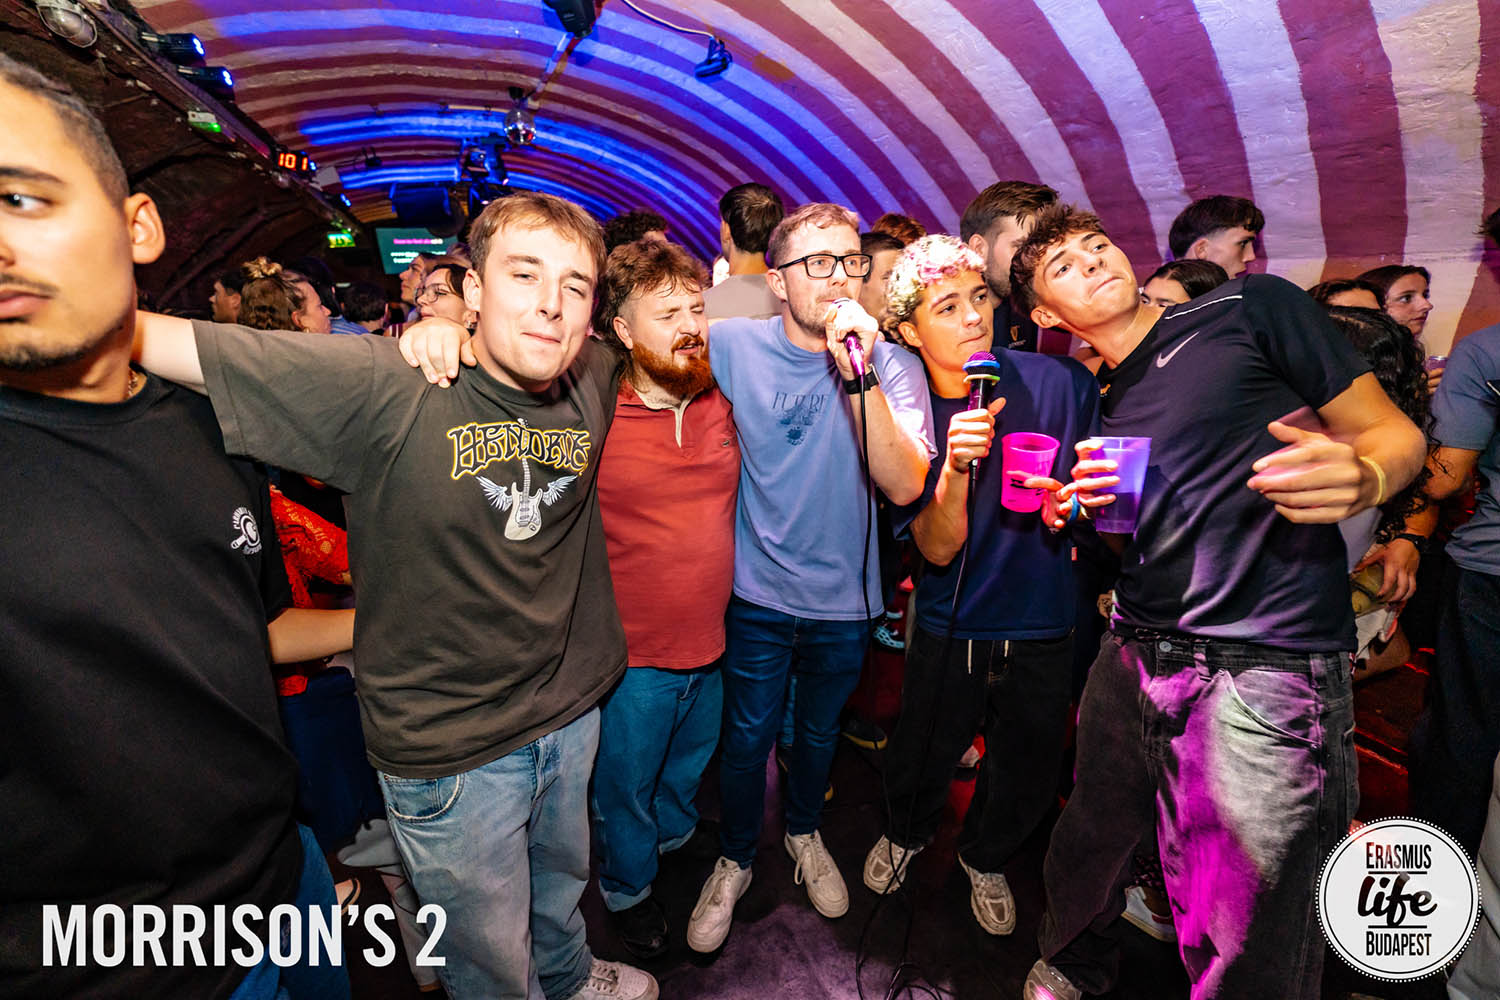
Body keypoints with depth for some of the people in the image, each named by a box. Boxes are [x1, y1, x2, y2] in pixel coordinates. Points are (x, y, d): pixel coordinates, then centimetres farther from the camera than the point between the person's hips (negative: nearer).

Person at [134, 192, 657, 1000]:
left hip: (571, 714, 5)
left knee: (560, 881, 33)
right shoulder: (384, 387, -21)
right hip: (448, 751, -5)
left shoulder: (594, 382, -7)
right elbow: (151, 341, -20)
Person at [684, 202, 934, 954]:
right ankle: (733, 860, 42)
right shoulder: (736, 347, -11)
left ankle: (804, 832, 53)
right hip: (759, 592, 0)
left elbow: (904, 486, -25)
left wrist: (859, 374, -33)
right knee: (747, 739, 14)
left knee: (819, 732, 23)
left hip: (844, 597, 1)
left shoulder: (893, 366, -12)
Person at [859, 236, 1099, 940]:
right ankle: (908, 833, 54)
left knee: (1028, 776, 20)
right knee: (920, 762, 17)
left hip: (1042, 626, 1)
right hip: (949, 629, -1)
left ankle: (986, 857, 54)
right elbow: (938, 549, -19)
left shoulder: (1059, 383, -14)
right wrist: (956, 467, -36)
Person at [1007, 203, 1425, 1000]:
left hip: (1264, 674, -5)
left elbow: (1396, 433, 1)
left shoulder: (1250, 308, 1)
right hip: (1130, 661, 5)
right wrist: (1085, 508, -1)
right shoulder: (1101, 407, 14)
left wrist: (1363, 478, -22)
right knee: (1087, 851, 20)